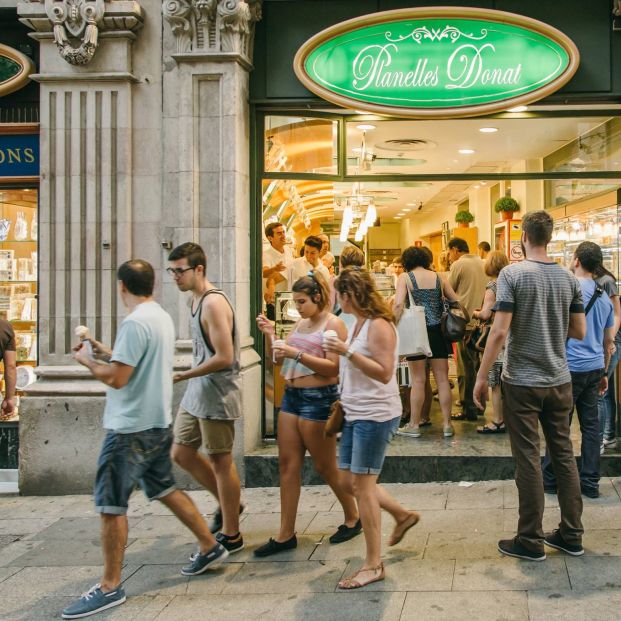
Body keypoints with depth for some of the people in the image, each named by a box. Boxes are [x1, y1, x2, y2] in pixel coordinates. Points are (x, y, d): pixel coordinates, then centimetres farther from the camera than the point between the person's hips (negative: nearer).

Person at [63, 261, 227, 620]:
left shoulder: (135, 323, -19)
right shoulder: (163, 318, 9)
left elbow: (117, 378, -21)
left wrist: (87, 361, -5)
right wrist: (108, 353, 20)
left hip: (131, 428, -9)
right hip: (158, 422, 9)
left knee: (111, 505, -1)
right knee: (165, 489, 21)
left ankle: (110, 587, 6)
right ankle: (211, 548, 30)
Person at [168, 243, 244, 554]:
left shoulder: (213, 303, -19)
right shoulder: (195, 300, 10)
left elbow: (224, 357, -24)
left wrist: (185, 375, -16)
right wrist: (190, 378, 9)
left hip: (217, 393, -10)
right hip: (196, 392, 10)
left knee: (220, 461, 2)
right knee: (181, 453, 16)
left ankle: (231, 535, 17)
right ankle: (228, 504, 33)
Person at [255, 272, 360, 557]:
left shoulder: (332, 323, -9)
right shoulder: (301, 323, 13)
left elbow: (333, 367, -19)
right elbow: (278, 358, 14)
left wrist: (296, 353, -23)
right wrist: (270, 335, -2)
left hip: (319, 399, -8)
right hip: (292, 395, 8)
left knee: (325, 466, 5)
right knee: (288, 464, 5)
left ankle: (353, 518, 27)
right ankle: (286, 534, 11)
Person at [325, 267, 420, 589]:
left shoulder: (379, 326, -16)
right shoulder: (356, 324, 11)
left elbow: (384, 373, -22)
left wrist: (347, 351, -26)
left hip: (375, 415, -9)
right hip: (355, 414, 9)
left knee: (362, 484, -5)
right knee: (351, 481, 14)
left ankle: (374, 564, 6)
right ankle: (403, 515, 35)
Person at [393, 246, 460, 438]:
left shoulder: (405, 277, -2)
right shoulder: (438, 277, 9)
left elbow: (399, 304, -16)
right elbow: (456, 302, 9)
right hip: (438, 331, 3)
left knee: (418, 380, 3)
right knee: (442, 379, 7)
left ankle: (414, 425, 10)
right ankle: (447, 424, 11)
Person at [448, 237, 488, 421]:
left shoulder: (458, 265, -7)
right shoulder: (481, 263, 11)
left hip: (465, 321, -6)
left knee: (466, 366, -1)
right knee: (478, 364, 14)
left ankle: (469, 409, 3)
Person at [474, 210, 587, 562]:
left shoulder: (513, 274, -12)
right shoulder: (568, 278, 3)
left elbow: (500, 332, -16)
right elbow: (580, 332, 7)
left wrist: (482, 377, -9)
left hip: (522, 382, -5)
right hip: (559, 381, 5)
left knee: (529, 460, 2)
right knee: (564, 455, 12)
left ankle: (531, 541, 11)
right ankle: (572, 535, 21)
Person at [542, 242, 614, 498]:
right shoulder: (604, 297, 11)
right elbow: (609, 340, 17)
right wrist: (604, 373, 24)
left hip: (570, 368, -6)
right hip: (595, 368, 6)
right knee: (591, 426, 9)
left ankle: (549, 480, 10)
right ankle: (590, 483, 14)